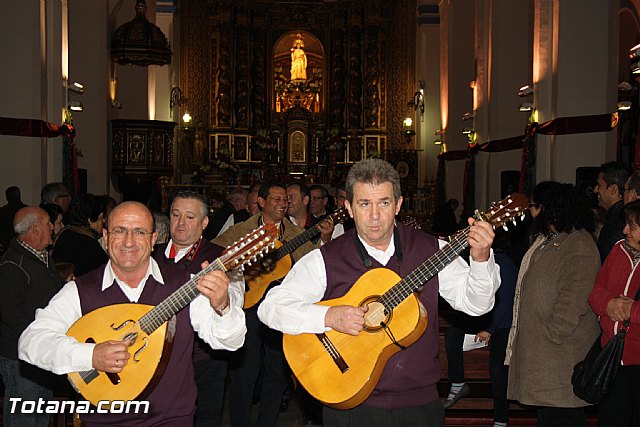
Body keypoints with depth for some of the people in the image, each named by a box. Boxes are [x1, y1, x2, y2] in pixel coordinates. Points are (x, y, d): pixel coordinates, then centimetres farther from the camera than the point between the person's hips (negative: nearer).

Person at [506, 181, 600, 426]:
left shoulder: (579, 246, -16)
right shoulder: (546, 240, 17)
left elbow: (573, 303, -23)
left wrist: (550, 335, -20)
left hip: (560, 358, -10)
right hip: (539, 353, 10)